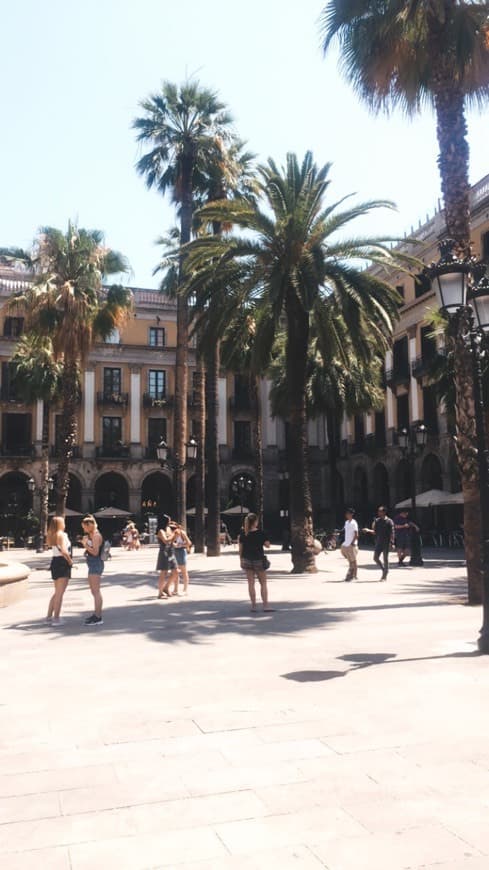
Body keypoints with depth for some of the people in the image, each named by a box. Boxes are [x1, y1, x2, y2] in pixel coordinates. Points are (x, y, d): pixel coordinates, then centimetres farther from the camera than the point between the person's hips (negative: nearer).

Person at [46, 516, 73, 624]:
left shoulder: (52, 536, 12)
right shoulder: (61, 535, -13)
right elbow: (64, 551, -24)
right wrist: (70, 560, -11)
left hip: (55, 562, 9)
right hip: (62, 563, -9)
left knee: (57, 592, 19)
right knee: (60, 593, -5)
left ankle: (49, 616, 23)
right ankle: (56, 618, -4)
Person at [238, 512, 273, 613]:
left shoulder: (243, 533, -1)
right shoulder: (260, 533, -11)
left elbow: (241, 548, 2)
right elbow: (267, 545, -7)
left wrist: (241, 560, 11)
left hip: (246, 560, 3)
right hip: (258, 560, -3)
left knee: (251, 583, 8)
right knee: (263, 583, 7)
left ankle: (253, 606, 10)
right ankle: (265, 606, 3)